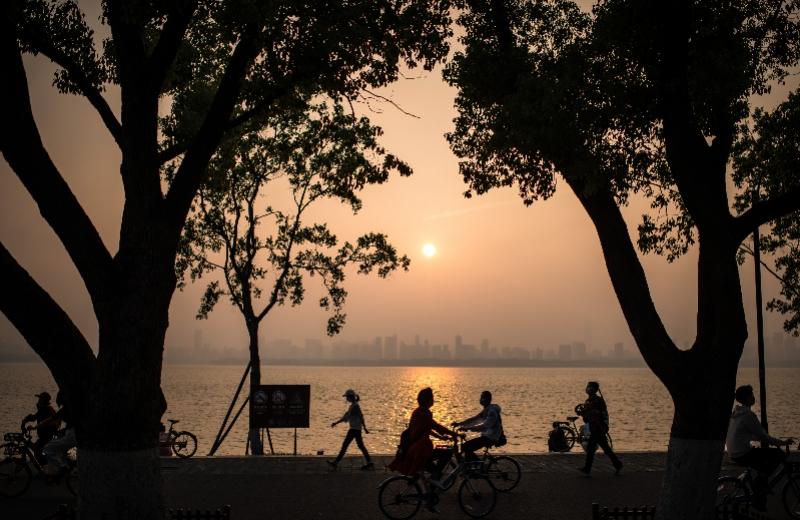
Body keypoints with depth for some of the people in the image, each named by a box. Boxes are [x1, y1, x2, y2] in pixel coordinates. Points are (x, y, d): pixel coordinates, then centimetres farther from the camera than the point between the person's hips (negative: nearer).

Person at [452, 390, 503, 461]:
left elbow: (484, 426, -29)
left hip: (490, 438, -10)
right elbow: (474, 419, 14)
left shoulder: (492, 411, -18)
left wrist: (468, 428, -35)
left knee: (466, 447, -17)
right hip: (487, 436, 10)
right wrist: (459, 423, 4)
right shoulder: (486, 410, 14)